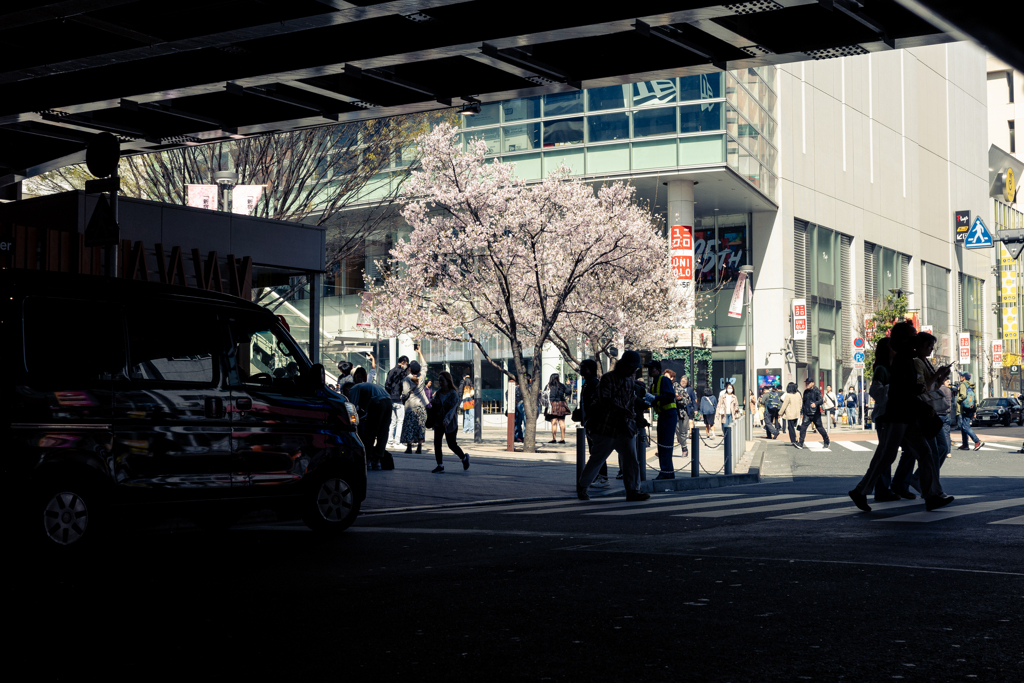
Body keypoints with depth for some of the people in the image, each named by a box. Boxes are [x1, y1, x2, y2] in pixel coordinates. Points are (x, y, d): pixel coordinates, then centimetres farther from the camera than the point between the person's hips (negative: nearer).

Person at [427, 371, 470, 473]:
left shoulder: (454, 394, -14)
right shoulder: (438, 393, 3)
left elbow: (452, 408, -25)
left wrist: (447, 419, -38)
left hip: (450, 424, -5)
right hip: (438, 422, 5)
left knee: (452, 444, 4)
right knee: (437, 442, -6)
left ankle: (464, 457, 32)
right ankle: (440, 466, 2)